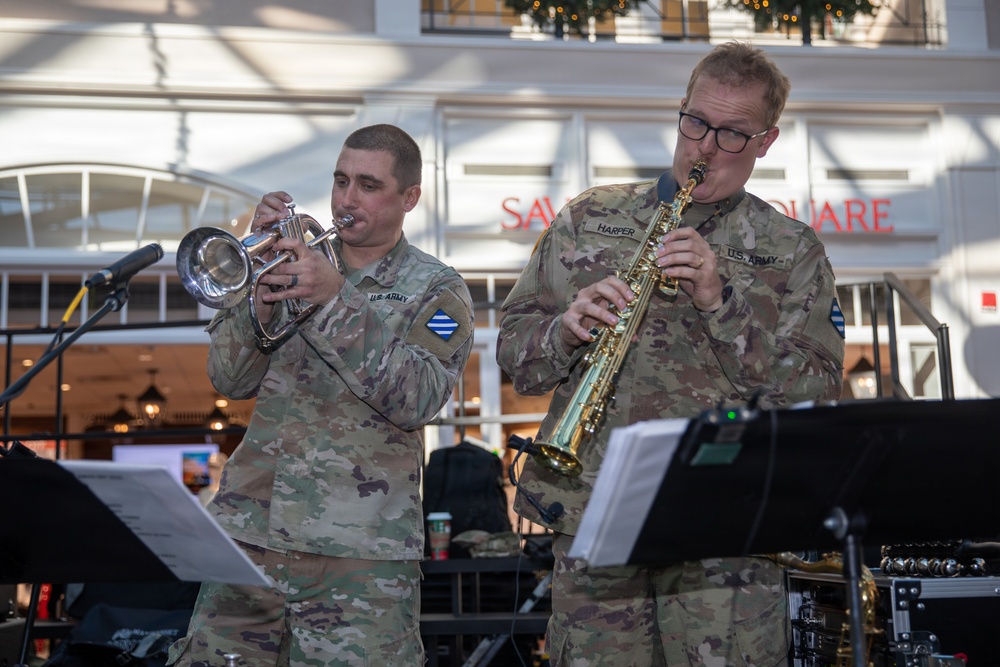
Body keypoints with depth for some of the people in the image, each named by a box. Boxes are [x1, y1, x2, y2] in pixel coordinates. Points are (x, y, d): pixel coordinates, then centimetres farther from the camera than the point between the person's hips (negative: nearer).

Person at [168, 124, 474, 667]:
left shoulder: (437, 291, 4)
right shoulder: (292, 265, 14)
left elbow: (416, 398, -12)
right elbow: (231, 380, 6)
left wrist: (334, 301, -17)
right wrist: (260, 280, -7)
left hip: (360, 548, -3)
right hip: (251, 530, 4)